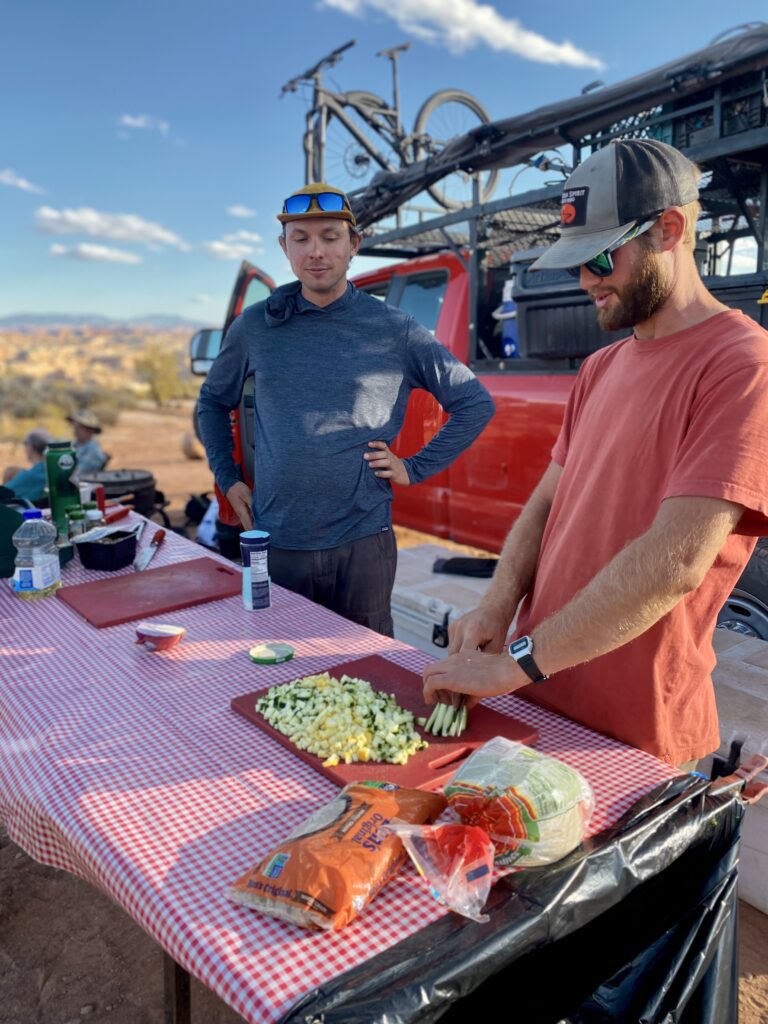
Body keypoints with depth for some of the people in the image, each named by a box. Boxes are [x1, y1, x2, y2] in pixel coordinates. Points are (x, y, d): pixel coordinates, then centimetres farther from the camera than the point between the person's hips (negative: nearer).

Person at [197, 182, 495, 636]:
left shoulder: (395, 330, -1)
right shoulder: (255, 327, 5)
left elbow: (476, 403, 5)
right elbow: (213, 402, 20)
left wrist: (416, 468, 0)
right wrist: (228, 479, 10)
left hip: (362, 542, -1)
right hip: (275, 542, 2)